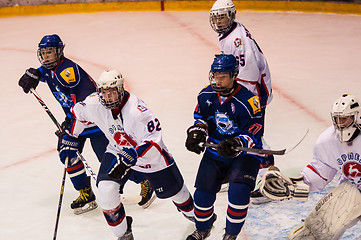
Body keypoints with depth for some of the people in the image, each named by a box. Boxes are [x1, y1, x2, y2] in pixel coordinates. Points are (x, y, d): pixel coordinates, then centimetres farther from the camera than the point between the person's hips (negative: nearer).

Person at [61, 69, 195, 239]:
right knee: (106, 188, -19)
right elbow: (78, 114, 3)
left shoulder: (137, 110, -36)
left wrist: (130, 157, -50)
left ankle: (191, 211, 51)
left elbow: (153, 140, -40)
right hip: (117, 151, 4)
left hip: (151, 155, -4)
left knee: (172, 190, 13)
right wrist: (69, 138, 8)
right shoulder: (94, 103, -20)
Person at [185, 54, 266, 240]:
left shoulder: (248, 101, -22)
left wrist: (237, 144, -38)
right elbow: (201, 117, 13)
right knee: (203, 193, -3)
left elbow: (253, 134, -21)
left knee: (238, 191, -25)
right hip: (215, 151, 5)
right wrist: (197, 132, -8)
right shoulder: (206, 95, -4)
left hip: (244, 155, -4)